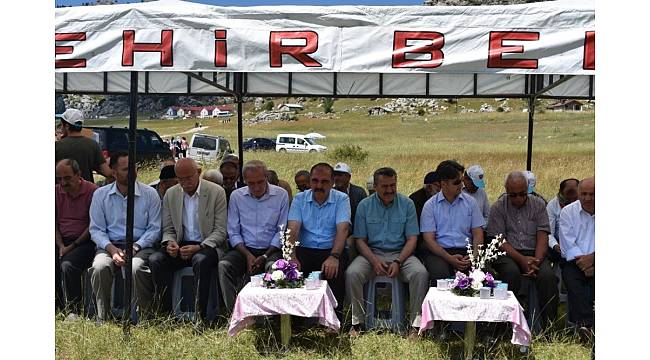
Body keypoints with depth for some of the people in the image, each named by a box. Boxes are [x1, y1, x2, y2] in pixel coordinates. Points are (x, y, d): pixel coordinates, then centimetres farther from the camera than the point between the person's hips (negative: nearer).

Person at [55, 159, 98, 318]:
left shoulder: (92, 191, -6)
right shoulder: (57, 191, 10)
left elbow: (93, 225, -7)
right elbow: (54, 222, 11)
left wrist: (73, 246, -10)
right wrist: (60, 245, -4)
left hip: (84, 242, -5)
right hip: (61, 241, 5)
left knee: (67, 265, -30)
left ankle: (73, 310, -17)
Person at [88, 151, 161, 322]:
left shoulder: (150, 194, 6)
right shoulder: (100, 195, 9)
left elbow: (154, 229, 3)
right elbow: (96, 229, 5)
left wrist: (135, 247, -13)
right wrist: (112, 249, -13)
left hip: (141, 246, -1)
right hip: (110, 245, 1)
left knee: (136, 268, -34)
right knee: (100, 266, -31)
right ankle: (102, 317, -18)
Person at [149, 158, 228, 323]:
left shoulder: (216, 192, -5)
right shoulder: (170, 194, 8)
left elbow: (220, 231, -7)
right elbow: (168, 229, 12)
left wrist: (199, 247, -22)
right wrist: (169, 243, -12)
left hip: (208, 246, -4)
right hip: (181, 246, 4)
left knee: (201, 260, -37)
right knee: (156, 259, -24)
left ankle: (201, 315, -30)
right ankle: (165, 314, -18)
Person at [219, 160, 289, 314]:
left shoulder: (281, 195, 1)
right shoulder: (236, 196, 6)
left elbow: (282, 231, 1)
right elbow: (233, 232, 5)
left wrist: (265, 256, -10)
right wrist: (248, 255, -11)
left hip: (271, 249, -2)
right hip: (244, 249, 2)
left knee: (274, 266, -35)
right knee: (224, 265, -27)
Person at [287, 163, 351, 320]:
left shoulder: (341, 199, 3)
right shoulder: (300, 199, 9)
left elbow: (342, 229, -11)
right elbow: (293, 229, -4)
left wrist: (334, 256, -29)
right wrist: (292, 257, -22)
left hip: (331, 250, -2)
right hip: (305, 250, 2)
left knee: (335, 271, -34)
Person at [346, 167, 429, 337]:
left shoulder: (407, 204, 3)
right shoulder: (364, 205, 3)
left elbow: (412, 239, 0)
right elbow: (360, 240, 2)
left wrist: (398, 262, -16)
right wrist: (374, 261, -16)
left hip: (400, 253, 0)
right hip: (371, 253, 0)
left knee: (421, 273, -29)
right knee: (352, 273, -29)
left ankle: (416, 323, -17)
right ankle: (357, 322, -14)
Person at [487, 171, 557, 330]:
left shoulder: (538, 204, 11)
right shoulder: (498, 207, 5)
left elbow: (543, 236, 2)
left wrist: (536, 261, -15)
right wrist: (521, 259, -18)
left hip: (534, 253, 2)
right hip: (507, 254, -2)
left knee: (547, 276, -29)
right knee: (511, 273, -35)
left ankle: (548, 326, -23)